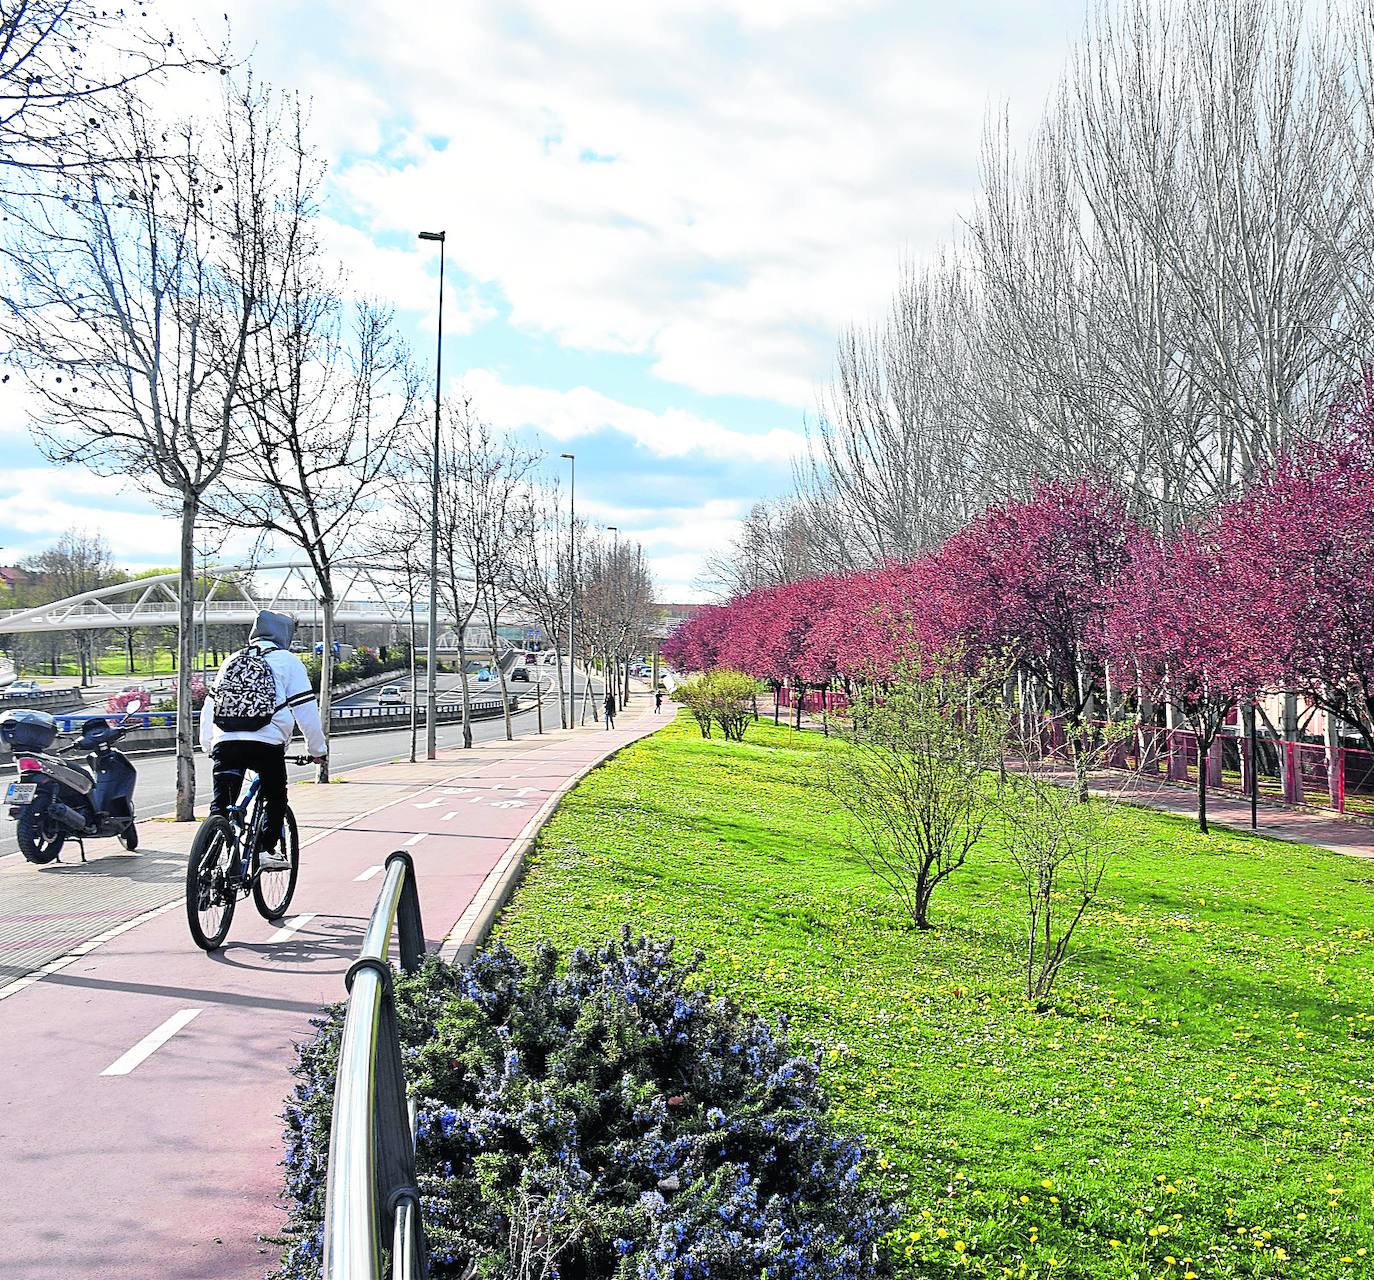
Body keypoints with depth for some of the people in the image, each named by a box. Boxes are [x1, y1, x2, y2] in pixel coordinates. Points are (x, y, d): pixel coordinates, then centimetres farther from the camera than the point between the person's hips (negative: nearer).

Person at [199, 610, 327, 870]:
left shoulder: (232, 661, 24)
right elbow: (305, 709, 5)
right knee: (275, 798, 15)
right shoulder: (287, 661, 9)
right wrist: (318, 749, 14)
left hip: (225, 742, 4)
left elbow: (209, 706, 25)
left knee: (221, 805, 9)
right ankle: (266, 850, 6)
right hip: (267, 743, -4)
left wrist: (208, 747, 34)